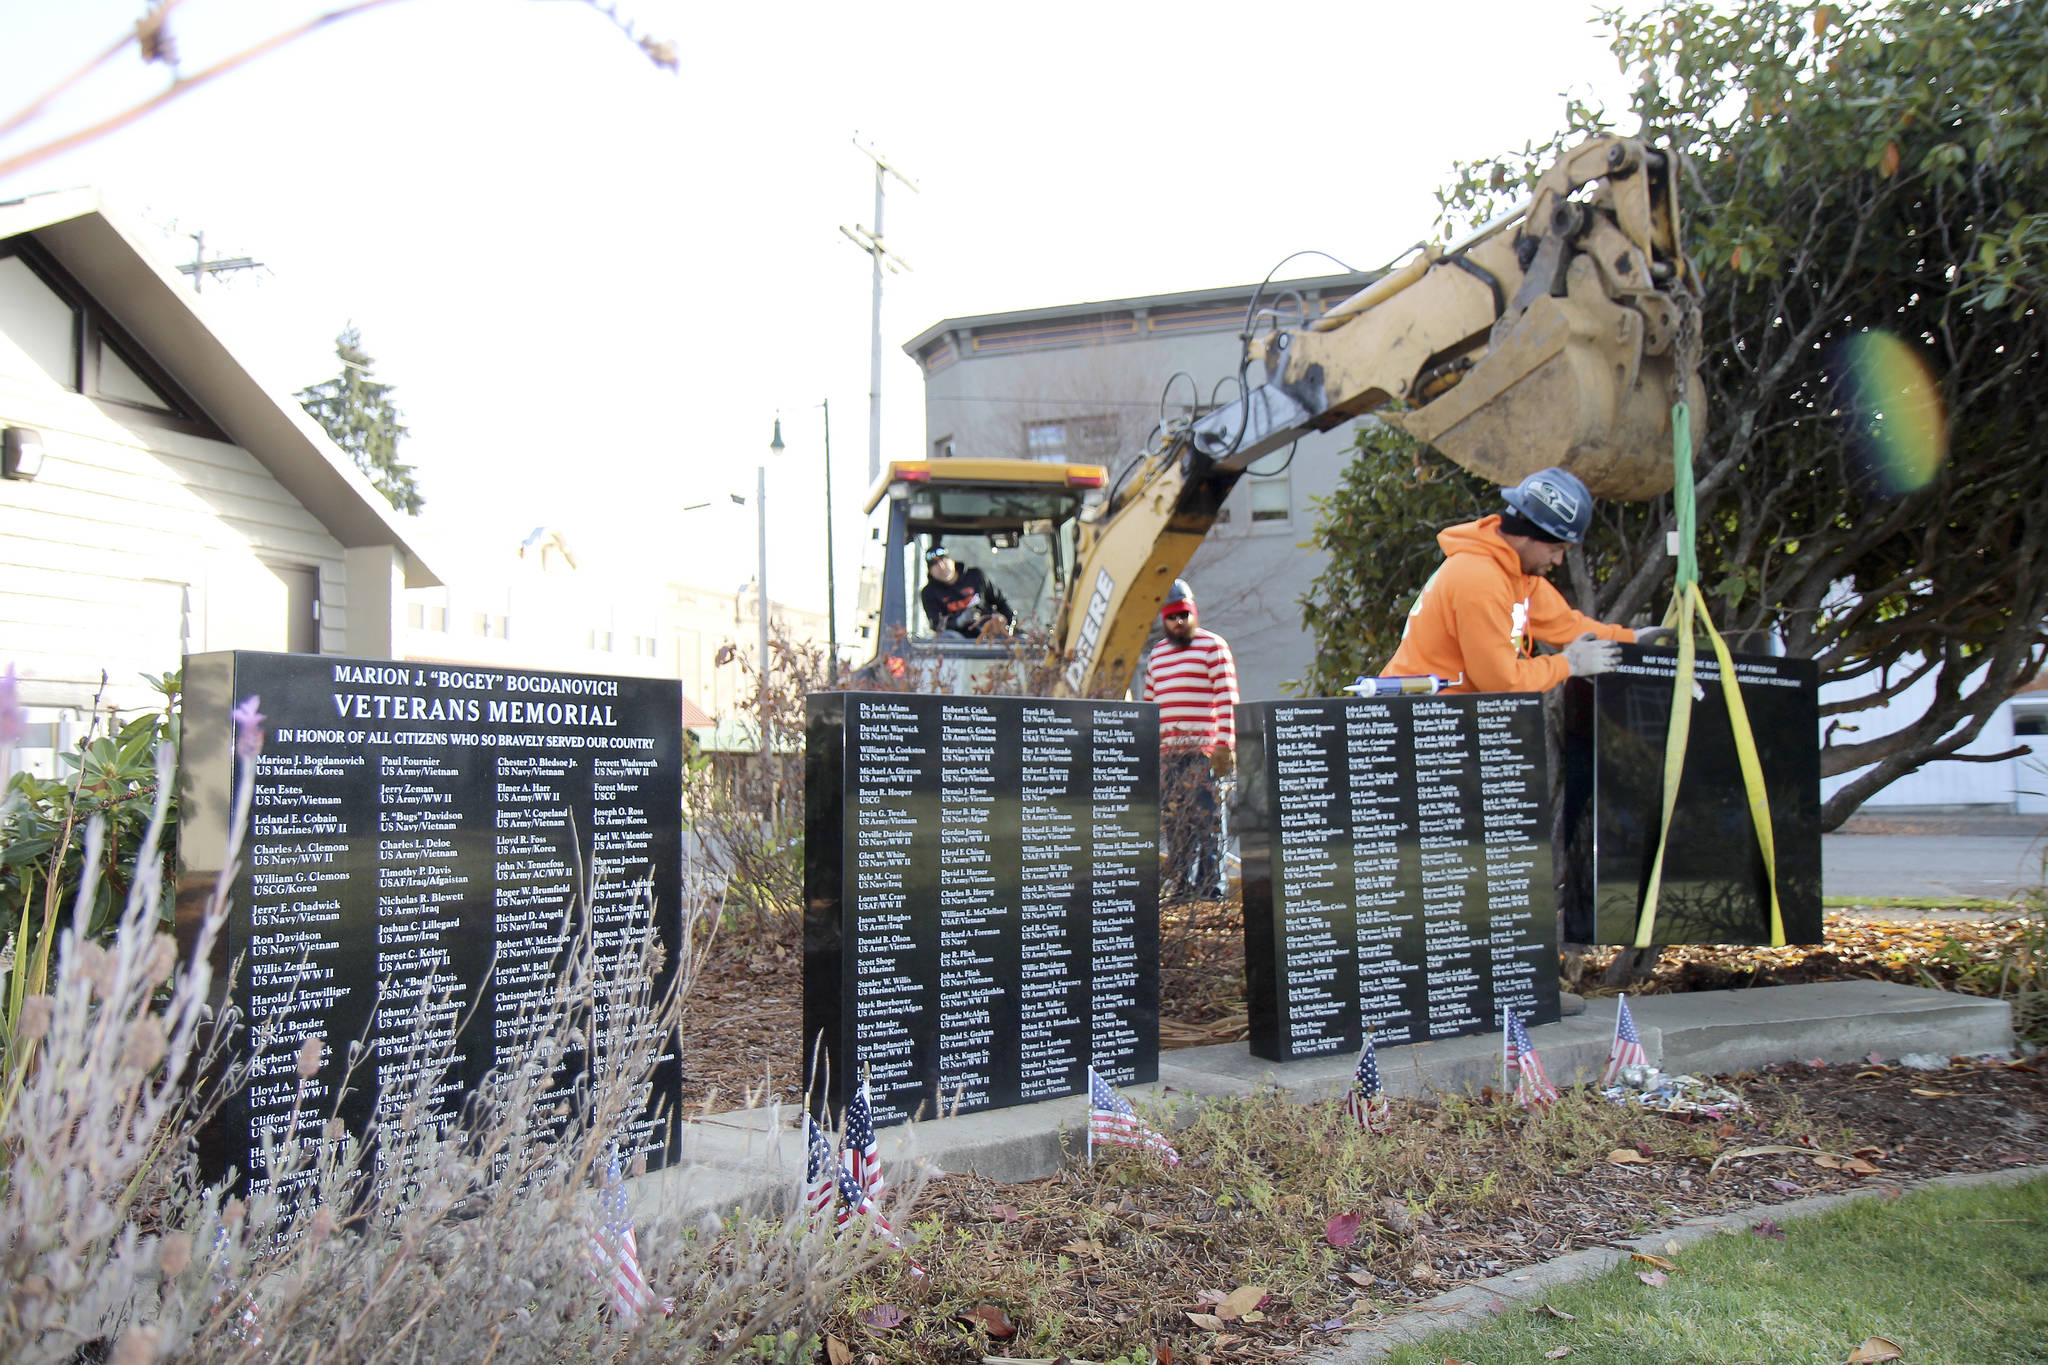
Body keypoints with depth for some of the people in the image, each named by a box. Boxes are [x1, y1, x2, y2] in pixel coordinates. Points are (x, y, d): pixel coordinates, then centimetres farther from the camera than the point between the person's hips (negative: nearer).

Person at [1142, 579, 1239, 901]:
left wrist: (1224, 745, -13)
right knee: (1174, 820, 4)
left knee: (1206, 819, -6)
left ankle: (1212, 887, -2)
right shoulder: (1156, 654, 20)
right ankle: (1181, 885, 10)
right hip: (1167, 752, 6)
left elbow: (1227, 698, -5)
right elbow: (1149, 702, 24)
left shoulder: (1212, 645, 2)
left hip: (1203, 751, -6)